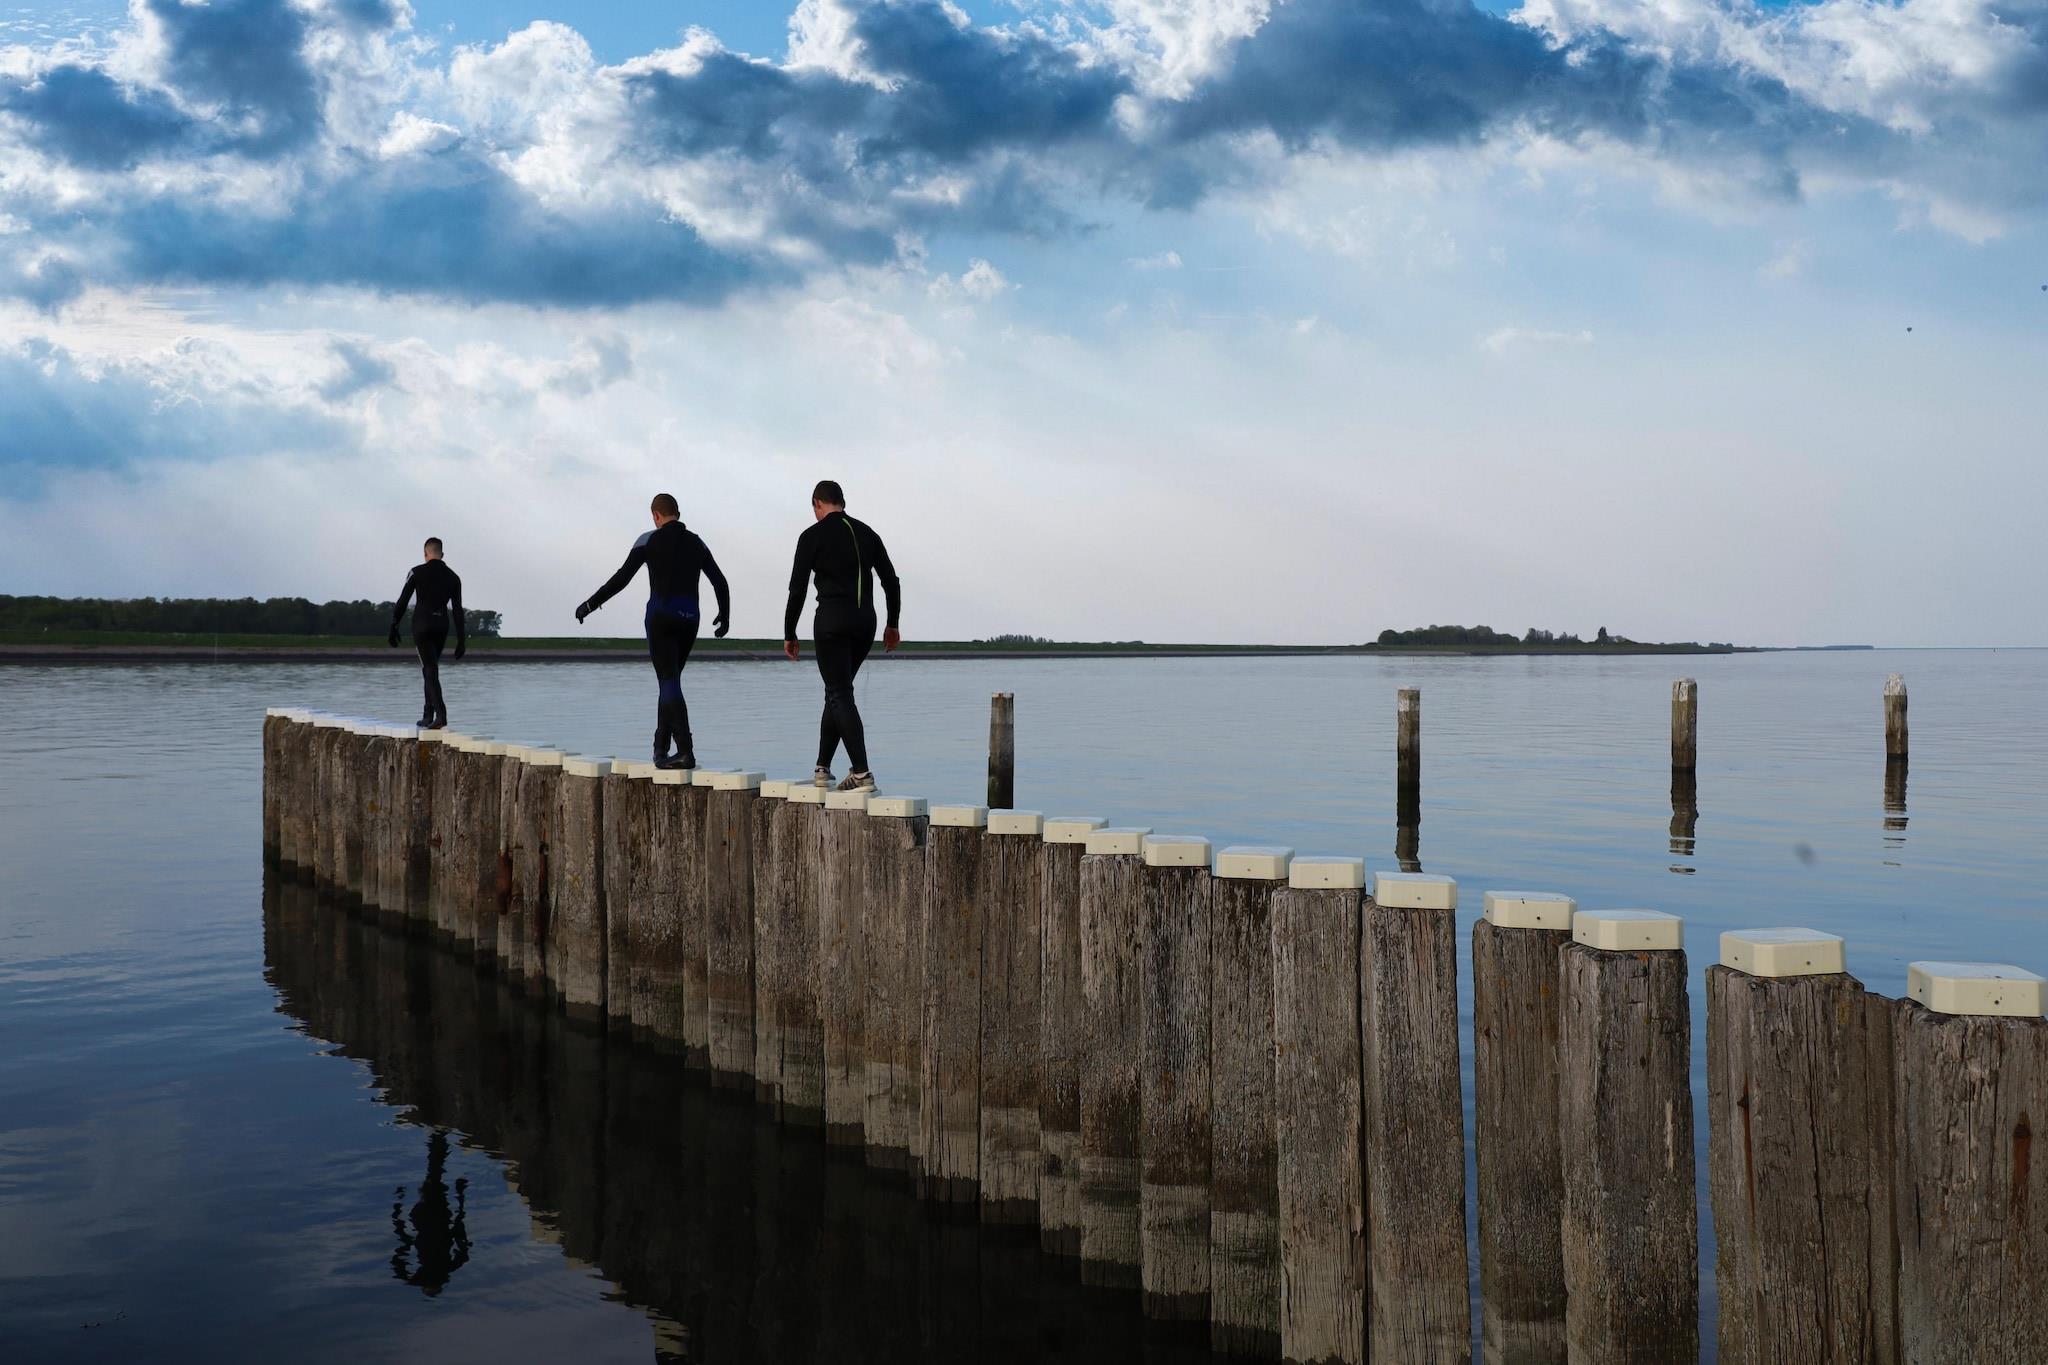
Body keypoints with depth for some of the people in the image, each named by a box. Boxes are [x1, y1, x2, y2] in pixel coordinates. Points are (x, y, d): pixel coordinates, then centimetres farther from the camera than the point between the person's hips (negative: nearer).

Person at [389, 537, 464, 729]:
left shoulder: (417, 572, -5)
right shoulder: (452, 577, 6)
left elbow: (402, 601, -5)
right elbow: (457, 610, 4)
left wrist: (394, 627, 3)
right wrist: (461, 640, 6)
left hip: (422, 626, -4)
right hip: (442, 627, 4)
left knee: (430, 671, -8)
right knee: (431, 669, 18)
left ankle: (441, 715, -22)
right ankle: (428, 716, 18)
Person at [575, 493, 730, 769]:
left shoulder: (649, 540, 0)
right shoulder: (696, 543, 12)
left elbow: (621, 578, -3)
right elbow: (720, 582, 11)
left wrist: (590, 604, 4)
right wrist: (724, 615, 26)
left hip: (661, 618, -4)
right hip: (689, 621, 4)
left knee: (670, 683, -9)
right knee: (670, 681, 18)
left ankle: (686, 751, -21)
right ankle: (660, 749, 19)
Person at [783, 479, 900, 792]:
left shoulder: (813, 535, -2)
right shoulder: (866, 532, 13)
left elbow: (797, 588, -4)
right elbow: (891, 581, 13)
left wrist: (789, 634, 2)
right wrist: (892, 625, 20)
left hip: (832, 622, -5)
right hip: (865, 622, 6)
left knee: (840, 696, -5)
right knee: (839, 691, 17)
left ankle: (862, 773, -16)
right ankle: (822, 768, 20)